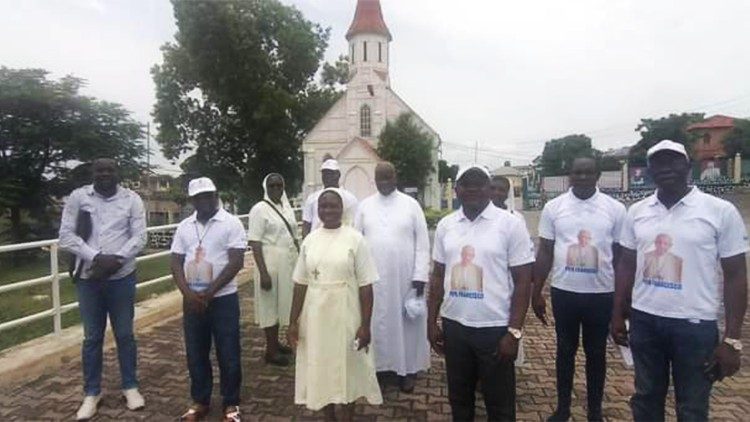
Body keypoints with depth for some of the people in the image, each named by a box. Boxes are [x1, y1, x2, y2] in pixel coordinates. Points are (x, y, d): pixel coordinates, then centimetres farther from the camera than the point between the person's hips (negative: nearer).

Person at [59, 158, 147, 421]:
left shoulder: (132, 199, -1)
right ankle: (91, 392, 26)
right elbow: (66, 235, -5)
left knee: (124, 334, 9)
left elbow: (139, 237, -5)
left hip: (122, 277, -1)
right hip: (88, 277, 1)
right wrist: (96, 257, -17)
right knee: (92, 337, 11)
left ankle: (130, 386, 24)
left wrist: (115, 259, -18)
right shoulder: (78, 197, 0)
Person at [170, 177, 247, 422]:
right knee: (196, 354, 14)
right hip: (191, 300, 4)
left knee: (228, 355, 5)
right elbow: (176, 263, 6)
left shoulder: (231, 223, -7)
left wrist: (209, 292, -15)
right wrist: (188, 293, -9)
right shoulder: (184, 227, 7)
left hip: (223, 299, -4)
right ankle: (200, 401, 31)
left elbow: (236, 262, -13)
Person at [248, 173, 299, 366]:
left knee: (280, 303, 15)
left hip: (288, 264, 7)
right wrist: (263, 272, -20)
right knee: (269, 305, 3)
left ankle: (275, 343, 30)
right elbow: (255, 243, -15)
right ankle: (271, 350, 15)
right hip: (271, 264, -7)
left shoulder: (287, 208, 10)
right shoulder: (259, 209, -10)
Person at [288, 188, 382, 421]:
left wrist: (365, 325, -12)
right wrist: (293, 321, 3)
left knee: (347, 368, 12)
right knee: (320, 367, 15)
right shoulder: (310, 240, 2)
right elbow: (300, 284, 4)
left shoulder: (354, 238, -9)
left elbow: (365, 286, -10)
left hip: (345, 316, -3)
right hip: (315, 317, 3)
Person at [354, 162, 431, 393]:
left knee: (405, 322, 7)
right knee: (376, 322, 9)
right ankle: (375, 364, 24)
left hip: (404, 277, -1)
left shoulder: (411, 204, -1)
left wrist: (420, 276, -8)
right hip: (372, 278, 2)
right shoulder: (364, 206, 4)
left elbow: (422, 243, -2)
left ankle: (407, 368, 22)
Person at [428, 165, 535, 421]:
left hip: (495, 327, -3)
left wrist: (514, 331, -11)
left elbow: (523, 281, -7)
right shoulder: (445, 225, 3)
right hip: (453, 325, 3)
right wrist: (431, 321, 6)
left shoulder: (510, 224, -8)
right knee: (459, 399, 19)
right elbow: (438, 276, 9)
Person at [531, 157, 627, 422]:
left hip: (602, 294, 0)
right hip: (563, 292, 0)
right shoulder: (553, 207, -2)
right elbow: (544, 253, 2)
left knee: (596, 353, 13)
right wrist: (536, 293, 1)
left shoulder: (615, 209, -2)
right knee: (565, 350, 14)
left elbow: (620, 256, 4)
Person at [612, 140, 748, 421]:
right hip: (644, 320, 3)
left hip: (695, 324, -3)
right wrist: (618, 315, 8)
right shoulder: (637, 211, 2)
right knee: (646, 398, 18)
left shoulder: (721, 211, -7)